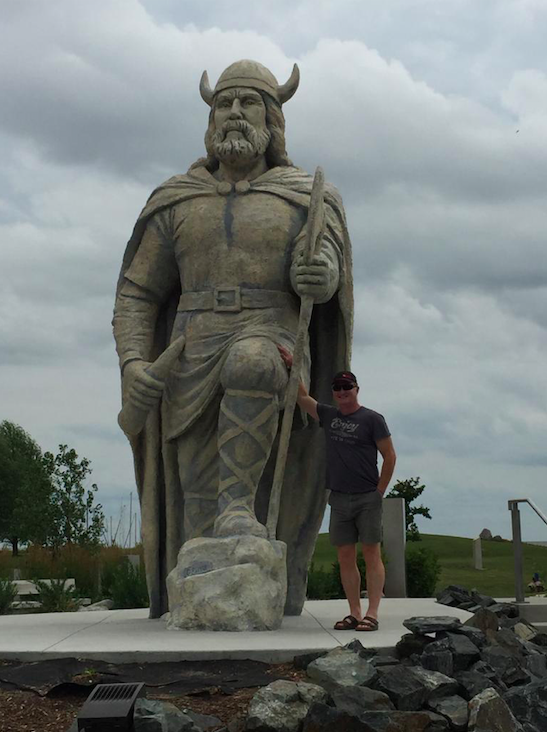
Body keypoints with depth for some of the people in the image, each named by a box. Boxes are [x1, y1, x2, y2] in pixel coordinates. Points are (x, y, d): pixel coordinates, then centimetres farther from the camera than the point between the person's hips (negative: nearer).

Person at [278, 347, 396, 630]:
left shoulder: (372, 419, -2)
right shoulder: (328, 415, 13)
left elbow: (389, 456, -2)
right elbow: (302, 397, 21)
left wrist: (379, 491, -4)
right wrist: (290, 366, 14)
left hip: (367, 500, -5)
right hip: (339, 500, 5)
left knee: (372, 556, -5)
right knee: (345, 559, 3)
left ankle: (372, 614, -8)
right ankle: (354, 613, 7)